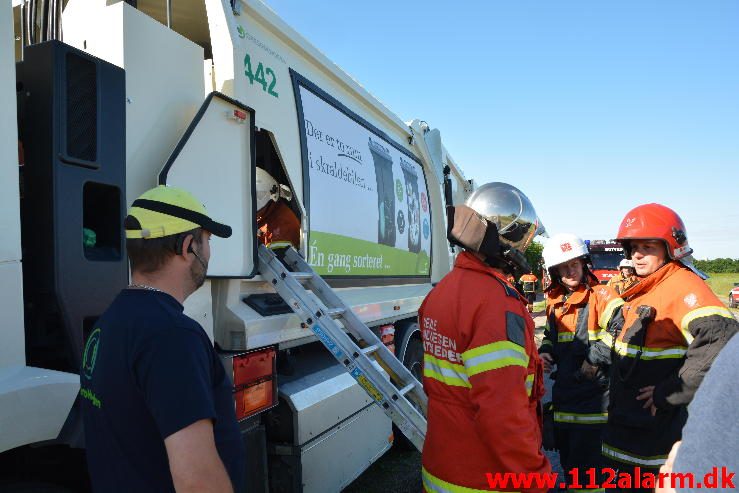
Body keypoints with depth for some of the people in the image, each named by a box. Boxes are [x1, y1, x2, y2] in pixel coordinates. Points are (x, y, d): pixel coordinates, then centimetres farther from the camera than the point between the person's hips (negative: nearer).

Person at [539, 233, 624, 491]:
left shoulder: (600, 295, -13)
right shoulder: (555, 301, 9)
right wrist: (545, 353, 4)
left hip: (594, 399, -7)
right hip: (564, 396, 7)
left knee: (586, 468, -1)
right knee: (567, 462, 21)